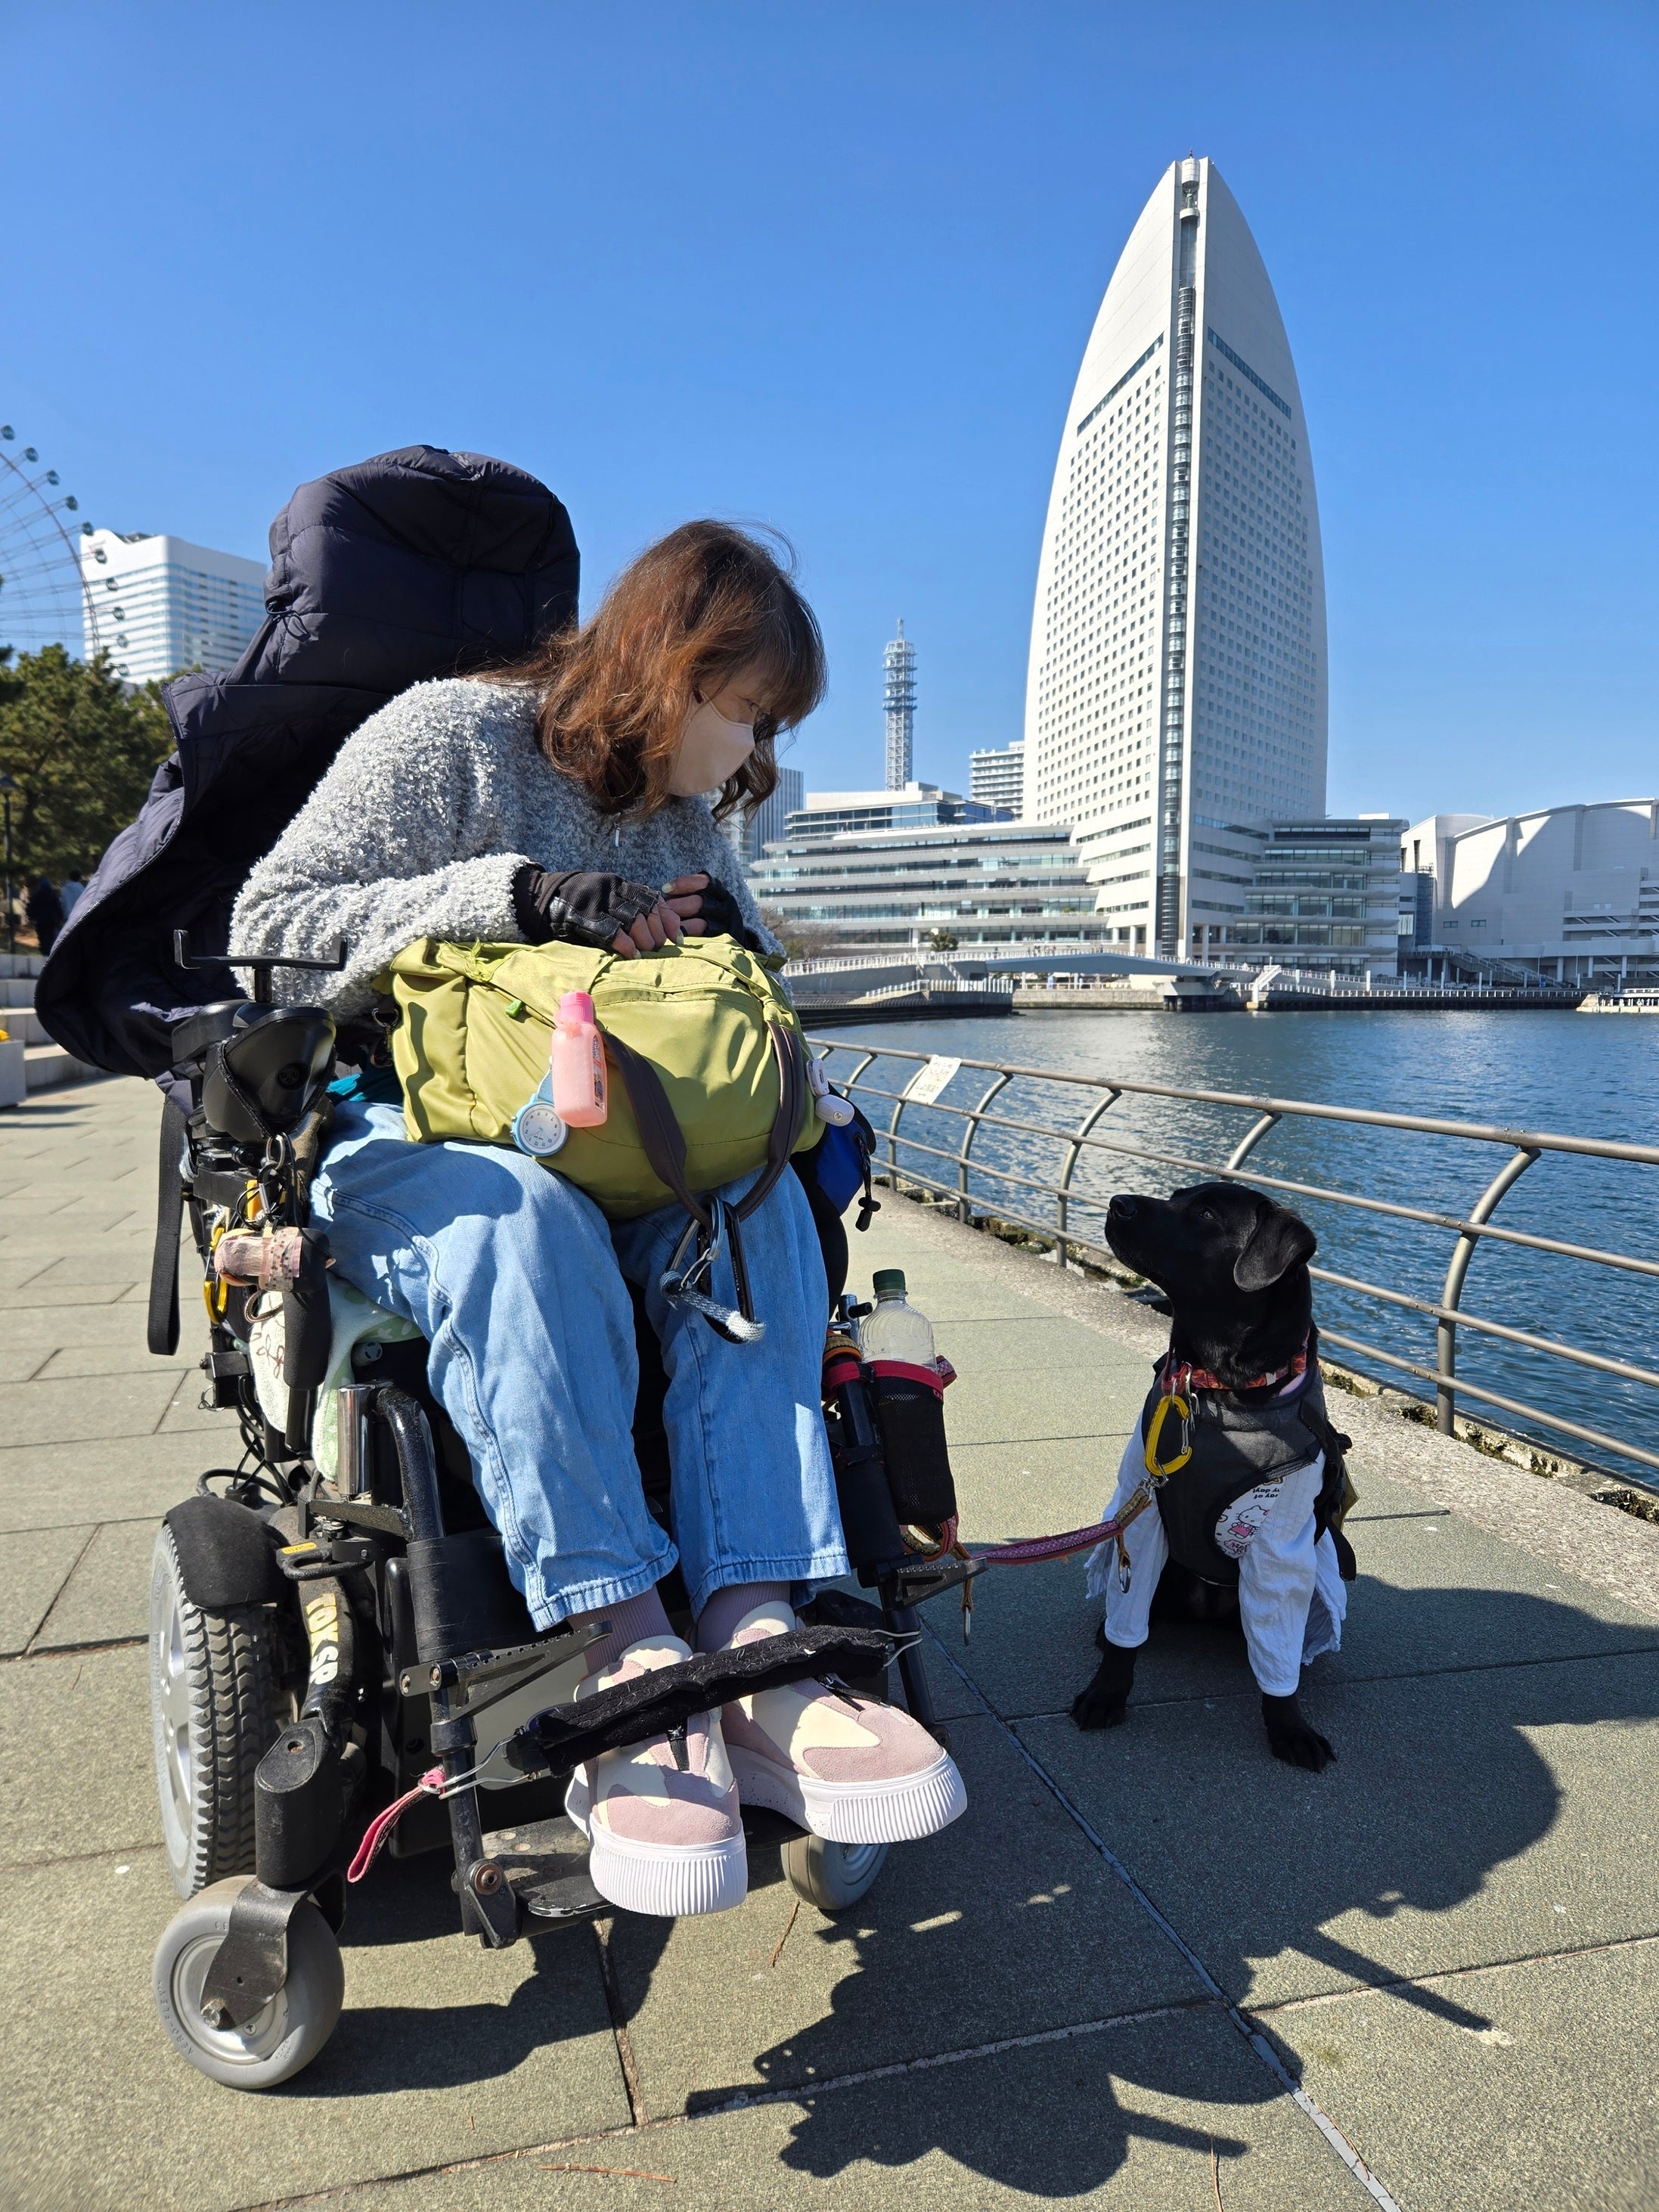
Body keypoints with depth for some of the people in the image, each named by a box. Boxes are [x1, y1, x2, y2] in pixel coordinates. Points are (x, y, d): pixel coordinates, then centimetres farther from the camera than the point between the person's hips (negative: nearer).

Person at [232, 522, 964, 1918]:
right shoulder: (452, 732, -3)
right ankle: (631, 1668, -40)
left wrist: (726, 931, -1)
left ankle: (754, 1643, -38)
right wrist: (514, 896, -20)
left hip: (604, 1151, 5)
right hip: (392, 1134, -4)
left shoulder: (685, 812, 16)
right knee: (520, 1218, -39)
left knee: (759, 1202, -27)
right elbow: (269, 927, -11)